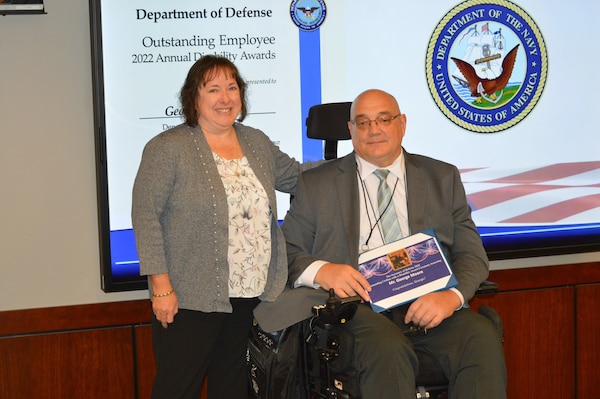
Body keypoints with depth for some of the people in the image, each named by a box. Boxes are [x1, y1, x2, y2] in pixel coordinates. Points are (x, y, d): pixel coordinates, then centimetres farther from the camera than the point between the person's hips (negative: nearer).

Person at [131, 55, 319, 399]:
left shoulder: (257, 143, 11)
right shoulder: (168, 148, -7)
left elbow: (294, 175, 24)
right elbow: (146, 216, -11)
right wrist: (161, 285, -16)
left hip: (250, 295, 6)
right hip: (191, 298, -6)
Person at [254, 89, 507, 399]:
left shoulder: (443, 178, 17)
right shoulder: (317, 184, 14)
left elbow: (471, 253, 11)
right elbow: (286, 252, 11)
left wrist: (452, 295, -12)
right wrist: (320, 271, -13)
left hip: (428, 303, 2)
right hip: (359, 303, -2)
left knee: (483, 338, -29)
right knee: (387, 346, -36)